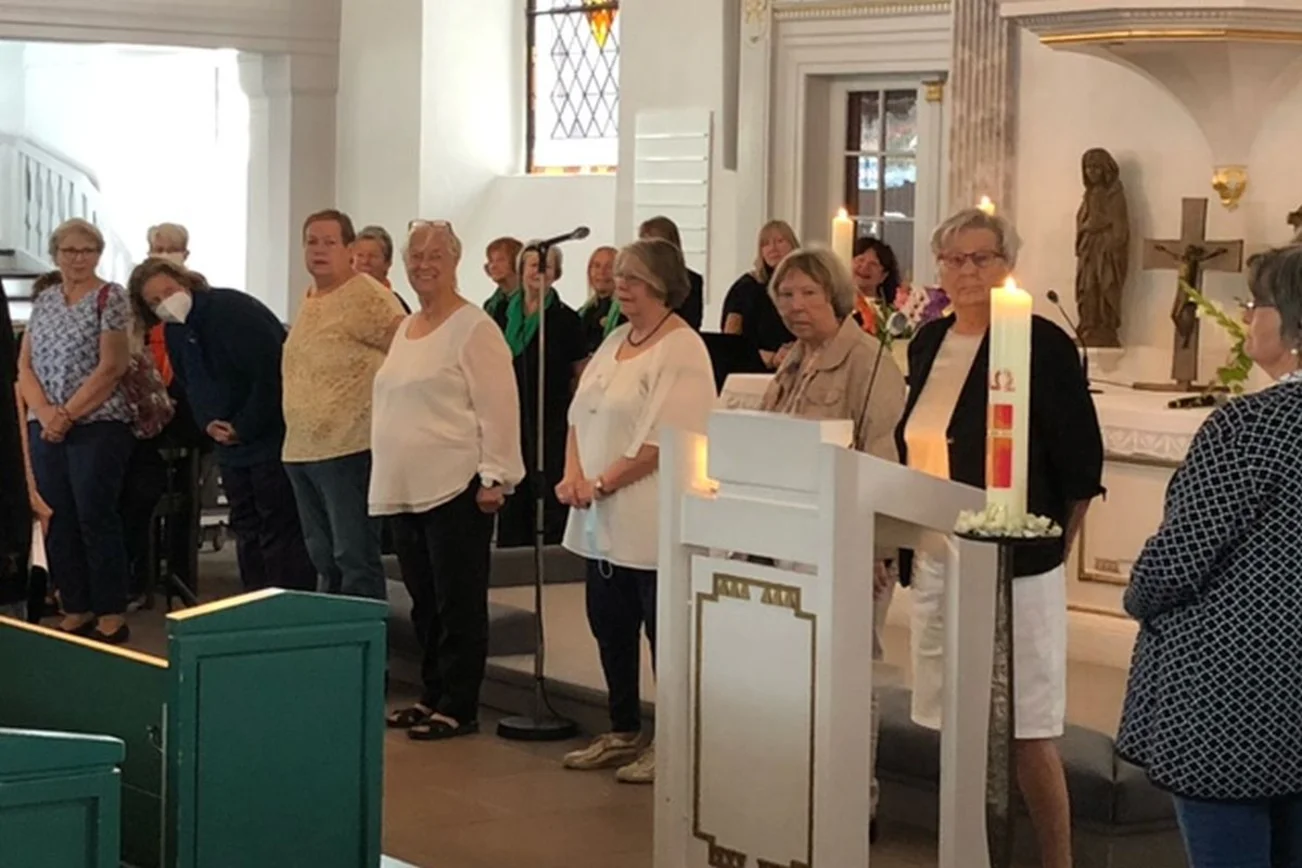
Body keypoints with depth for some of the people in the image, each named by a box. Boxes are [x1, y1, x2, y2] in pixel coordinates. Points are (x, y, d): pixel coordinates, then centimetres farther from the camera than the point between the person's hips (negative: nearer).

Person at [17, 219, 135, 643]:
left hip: (98, 427, -6)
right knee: (58, 521, 6)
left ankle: (112, 618, 1)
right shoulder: (43, 301, 13)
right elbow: (25, 365, 9)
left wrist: (67, 414, -14)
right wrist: (44, 411, -9)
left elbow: (111, 367, -11)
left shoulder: (110, 298, -4)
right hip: (45, 429, 6)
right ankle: (75, 612, 14)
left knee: (96, 519, -5)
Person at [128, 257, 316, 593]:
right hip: (231, 444, 9)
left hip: (272, 436, -9)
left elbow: (271, 369, -22)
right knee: (246, 528, 13)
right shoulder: (174, 334, 9)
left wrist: (245, 427, -17)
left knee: (280, 530, -9)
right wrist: (209, 423, -3)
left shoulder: (233, 310, -17)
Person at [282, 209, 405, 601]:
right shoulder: (309, 303, 16)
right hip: (301, 451, 9)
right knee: (323, 560, 15)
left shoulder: (367, 297, -11)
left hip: (349, 450, -9)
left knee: (355, 560, -6)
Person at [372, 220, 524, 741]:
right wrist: (386, 479, 22)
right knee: (424, 602, 14)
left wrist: (495, 478, -18)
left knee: (458, 605, -2)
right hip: (405, 490, 8)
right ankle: (433, 697, 23)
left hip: (455, 490, -8)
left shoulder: (474, 328, -10)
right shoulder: (405, 329, 17)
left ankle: (458, 709, 3)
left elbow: (498, 409, -14)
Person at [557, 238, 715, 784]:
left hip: (650, 521, -9)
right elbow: (581, 416, 15)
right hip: (602, 521, 9)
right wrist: (573, 474, -2)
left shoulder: (681, 351, -12)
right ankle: (623, 734, 26)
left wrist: (601, 484, -17)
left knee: (664, 631, -1)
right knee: (609, 626, 14)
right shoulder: (614, 343, 15)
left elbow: (663, 441, -19)